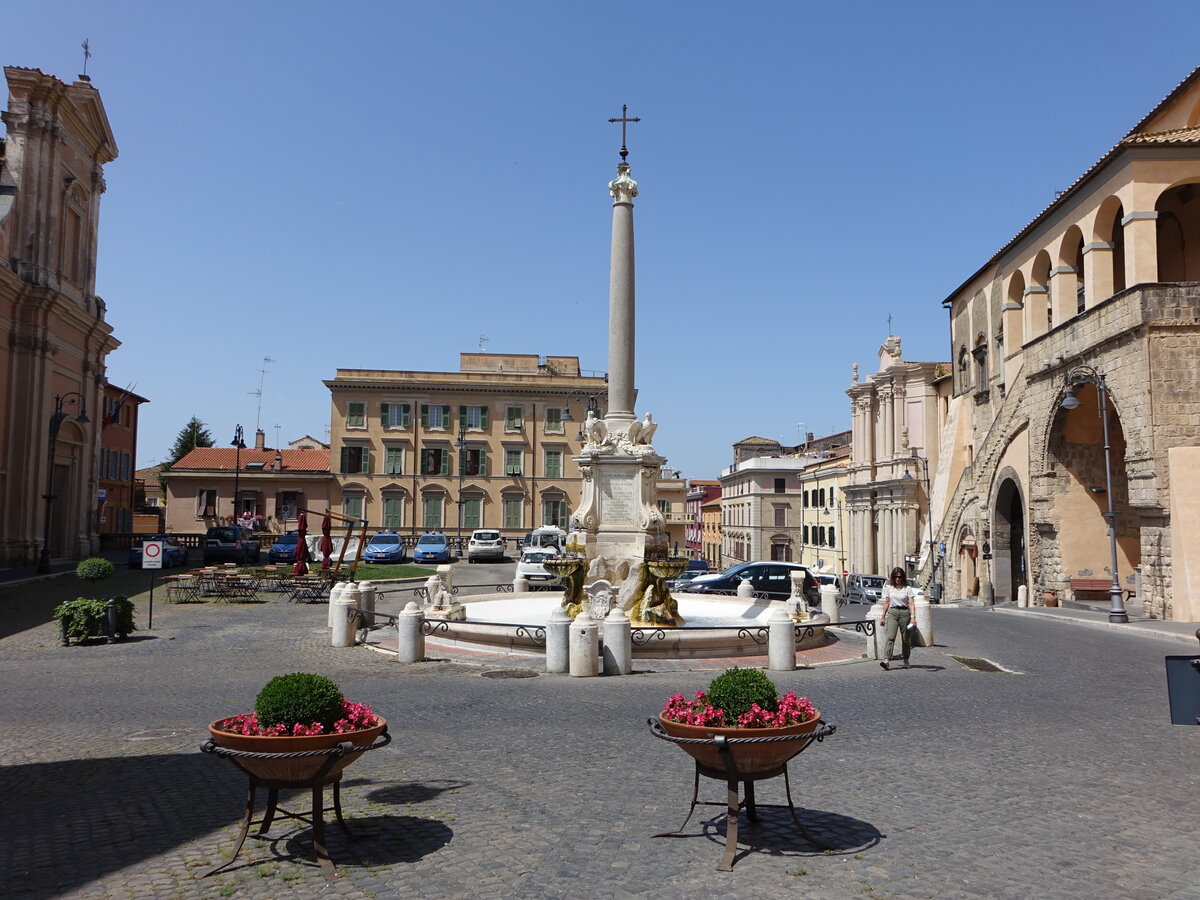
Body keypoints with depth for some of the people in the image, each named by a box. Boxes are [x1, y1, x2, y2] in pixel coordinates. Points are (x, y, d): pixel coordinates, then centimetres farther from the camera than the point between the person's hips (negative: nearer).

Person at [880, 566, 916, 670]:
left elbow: (911, 604, -4)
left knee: (905, 638, 7)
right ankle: (887, 660, -23)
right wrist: (883, 616, 12)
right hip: (892, 613, 1)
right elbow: (886, 603, 14)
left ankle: (906, 660, 23)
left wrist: (912, 617, -15)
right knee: (890, 637, -14)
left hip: (904, 613, -1)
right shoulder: (889, 588, 9)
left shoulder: (907, 589, 2)